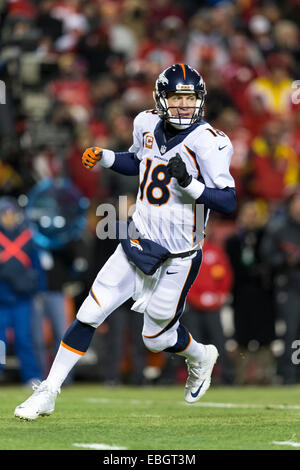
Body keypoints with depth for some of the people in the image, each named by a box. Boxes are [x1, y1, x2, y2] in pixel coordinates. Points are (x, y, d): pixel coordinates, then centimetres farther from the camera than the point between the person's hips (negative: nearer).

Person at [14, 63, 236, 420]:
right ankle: (48, 393, 10)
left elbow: (228, 203, -20)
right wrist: (103, 157, 7)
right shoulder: (147, 125, 2)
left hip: (176, 257, -5)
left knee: (157, 338, 10)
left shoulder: (207, 142, -18)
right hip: (136, 243, 5)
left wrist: (190, 184, -33)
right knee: (88, 316, -1)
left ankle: (201, 358, 43)